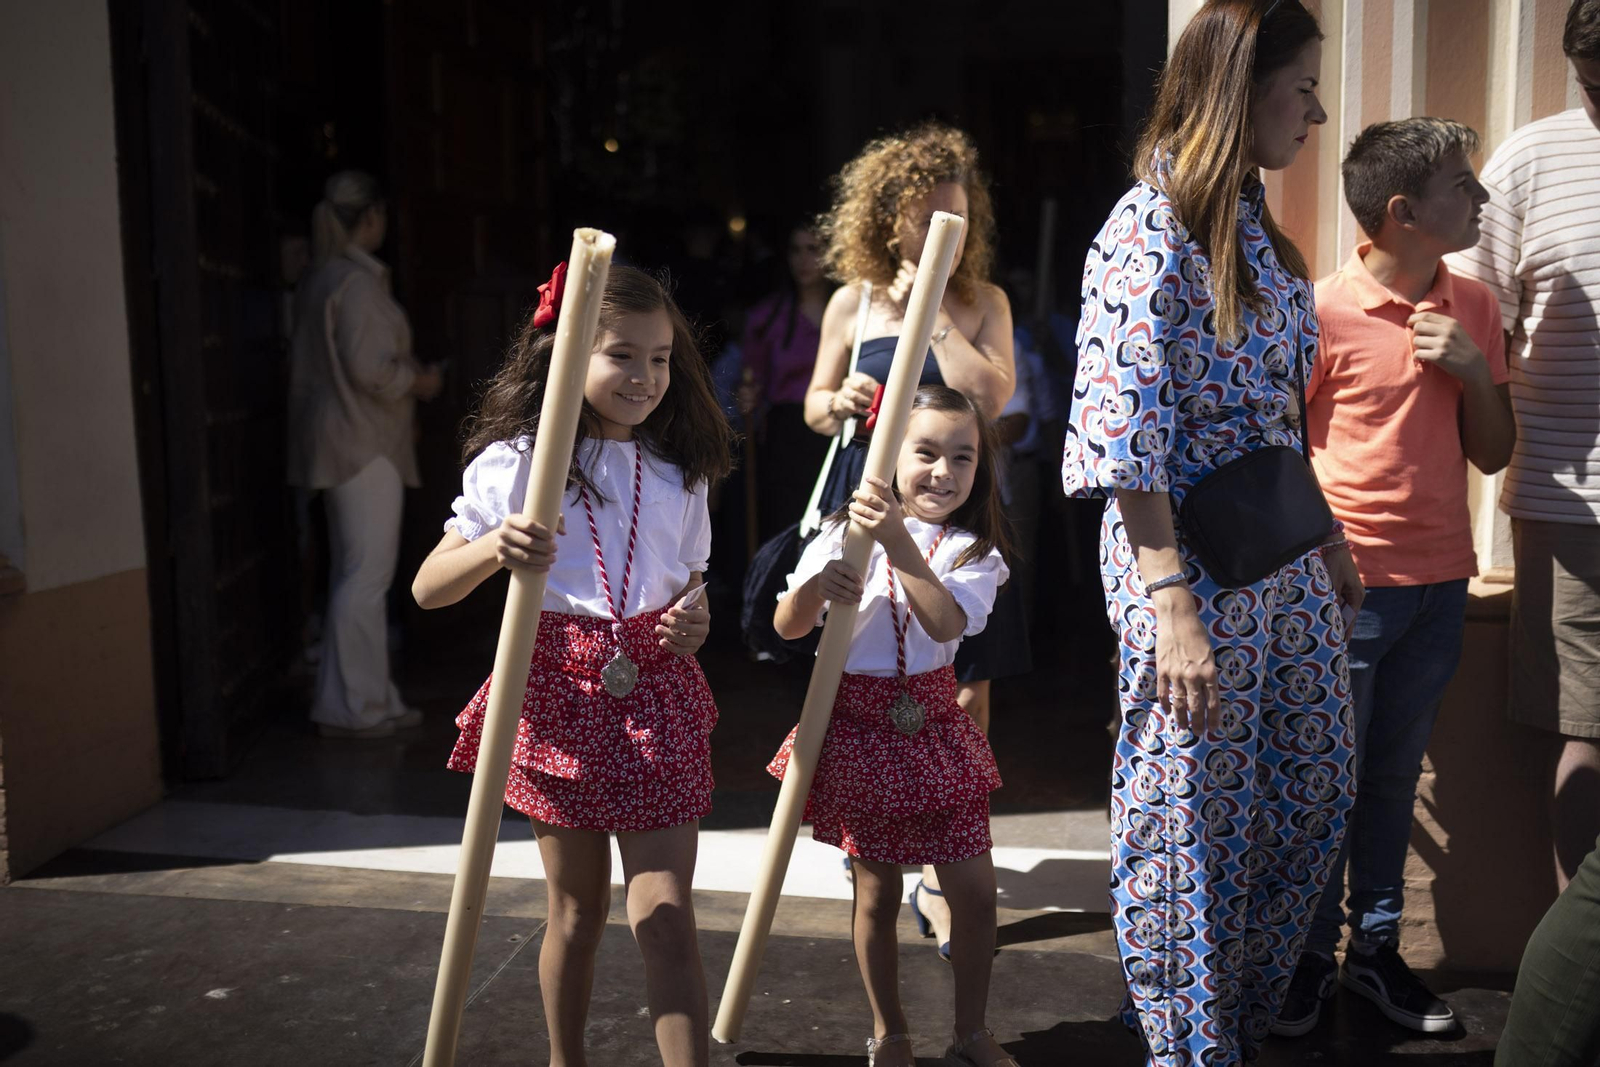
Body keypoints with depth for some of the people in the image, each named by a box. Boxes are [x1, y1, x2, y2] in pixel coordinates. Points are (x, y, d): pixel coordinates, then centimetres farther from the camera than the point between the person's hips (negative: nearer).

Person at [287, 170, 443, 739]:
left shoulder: (318, 281, 16)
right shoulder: (358, 281, -14)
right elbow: (369, 368, -21)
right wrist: (419, 381, -3)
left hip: (339, 443, 10)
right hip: (363, 443, -10)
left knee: (354, 574, 12)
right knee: (367, 573, -7)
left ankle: (372, 699, 19)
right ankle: (347, 706, -4)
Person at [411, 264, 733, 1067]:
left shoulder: (678, 472, 7)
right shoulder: (515, 462, -5)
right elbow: (427, 589, -8)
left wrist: (693, 623, -6)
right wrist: (494, 549, -29)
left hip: (656, 696, 2)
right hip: (559, 695, -2)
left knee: (666, 917, -3)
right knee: (577, 911, 12)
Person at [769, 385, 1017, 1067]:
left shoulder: (973, 549, -3)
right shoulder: (845, 535, -3)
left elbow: (947, 622, -23)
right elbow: (787, 627, -8)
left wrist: (900, 544, -34)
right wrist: (817, 586, -29)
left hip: (934, 725, 1)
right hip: (858, 726, -1)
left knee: (974, 889, 2)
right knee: (877, 893, 9)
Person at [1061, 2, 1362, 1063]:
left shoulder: (1254, 226, 11)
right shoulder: (1150, 233, -16)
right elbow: (1124, 431, -21)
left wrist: (1330, 539, 17)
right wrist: (1174, 608, -25)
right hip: (1192, 566, -9)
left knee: (1315, 798, 16)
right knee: (1192, 820, 5)